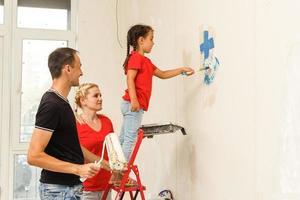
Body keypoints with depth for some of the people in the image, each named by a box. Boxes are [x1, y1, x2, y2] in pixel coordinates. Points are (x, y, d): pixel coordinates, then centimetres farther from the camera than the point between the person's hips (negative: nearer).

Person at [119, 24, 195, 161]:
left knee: (123, 139, 11)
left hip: (135, 105, 10)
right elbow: (130, 79, -18)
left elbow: (162, 74, 28)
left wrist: (182, 70, 24)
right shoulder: (136, 57, -8)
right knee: (130, 138, -11)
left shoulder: (145, 61, 21)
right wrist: (134, 100, -26)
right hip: (133, 105, -10)